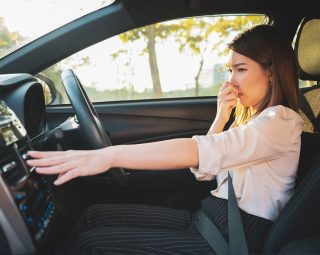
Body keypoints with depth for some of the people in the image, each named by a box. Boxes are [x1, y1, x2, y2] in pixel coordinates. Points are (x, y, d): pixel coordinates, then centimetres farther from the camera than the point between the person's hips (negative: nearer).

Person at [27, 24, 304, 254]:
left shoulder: (283, 121, -13)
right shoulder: (251, 117, 14)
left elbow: (204, 151, -32)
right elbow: (203, 169, 10)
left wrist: (110, 155, -37)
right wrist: (221, 116, -2)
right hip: (211, 215, 8)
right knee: (95, 216, 1)